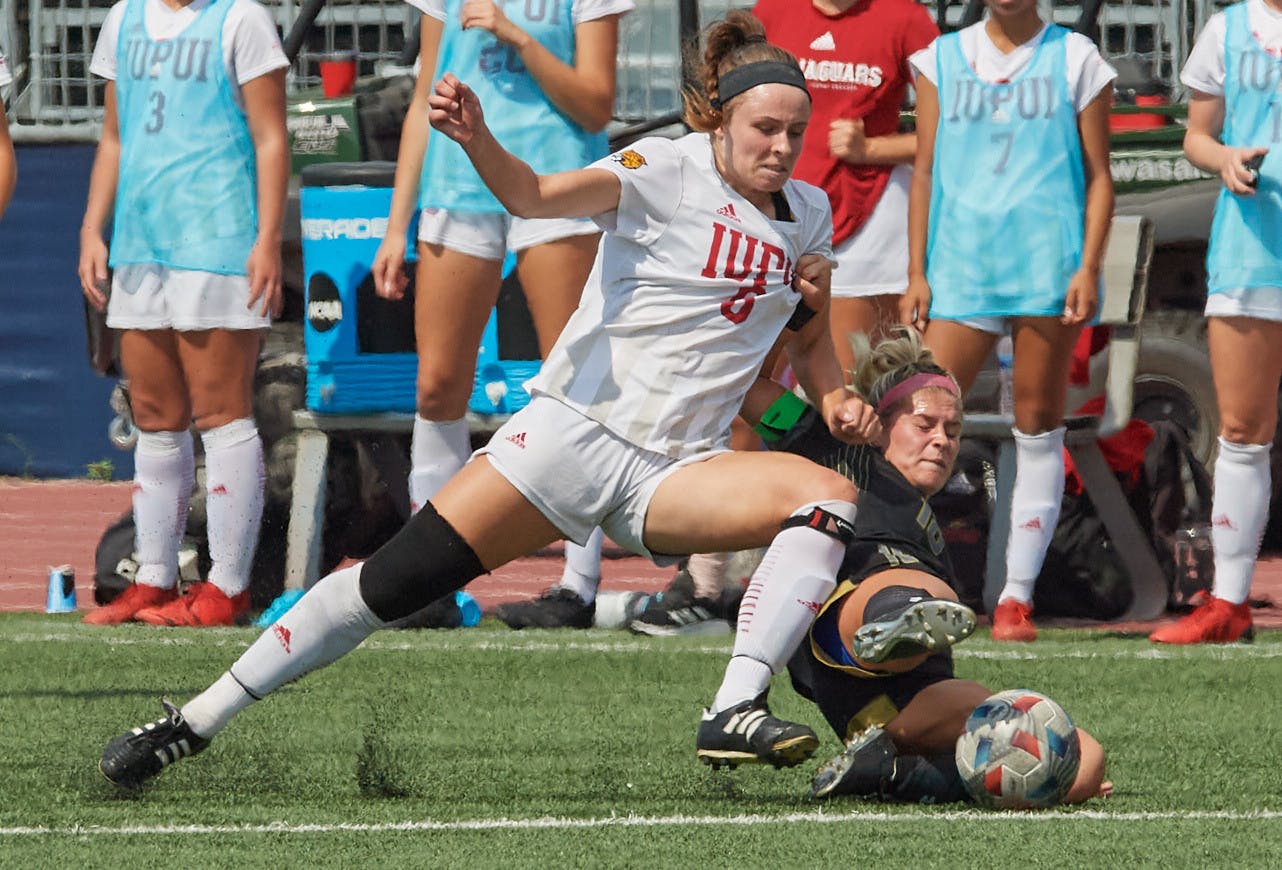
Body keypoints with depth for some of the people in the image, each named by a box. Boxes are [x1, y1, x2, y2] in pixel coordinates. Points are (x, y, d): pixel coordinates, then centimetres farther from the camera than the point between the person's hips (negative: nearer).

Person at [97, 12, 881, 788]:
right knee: (394, 581, -11)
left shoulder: (809, 214, 10)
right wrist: (476, 140, -42)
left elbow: (809, 340, 26)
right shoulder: (669, 170, -6)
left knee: (831, 496, -24)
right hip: (573, 428, -4)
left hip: (673, 473, 4)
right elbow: (538, 196, -22)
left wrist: (835, 398, 5)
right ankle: (196, 723, 0)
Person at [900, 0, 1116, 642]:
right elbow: (924, 173, 12)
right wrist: (916, 273, 5)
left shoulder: (1076, 60, 7)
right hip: (961, 264, 1)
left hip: (1047, 264, -1)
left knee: (1038, 426, 0)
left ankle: (1016, 597, 5)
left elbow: (1098, 176, 6)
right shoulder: (941, 60, 12)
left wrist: (1089, 267, -6)